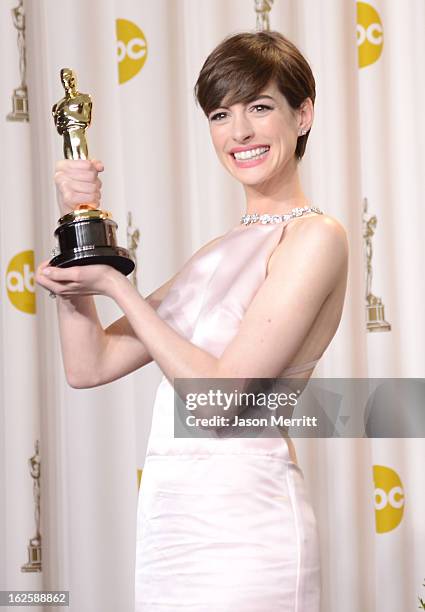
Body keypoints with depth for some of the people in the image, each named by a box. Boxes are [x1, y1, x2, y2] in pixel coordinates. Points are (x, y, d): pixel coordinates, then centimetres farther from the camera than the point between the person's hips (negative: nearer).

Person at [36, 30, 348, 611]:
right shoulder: (219, 254, 14)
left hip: (240, 527, -7)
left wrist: (117, 285, -9)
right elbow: (89, 367, 10)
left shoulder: (315, 237, -9)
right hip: (172, 518, 8)